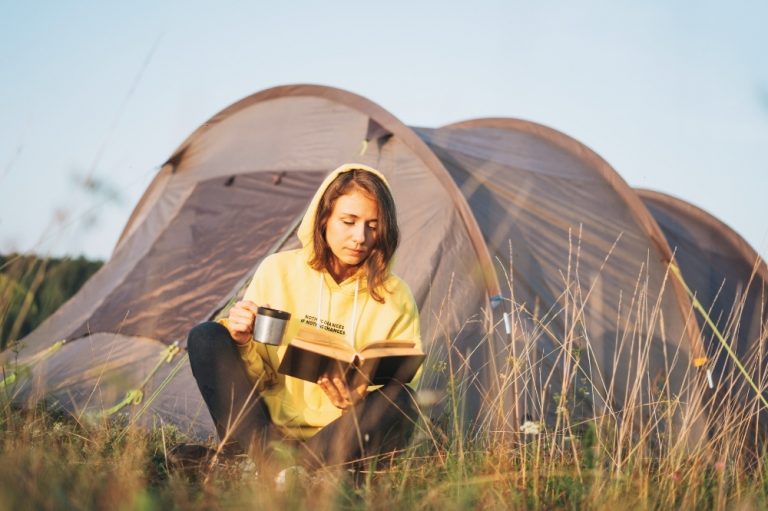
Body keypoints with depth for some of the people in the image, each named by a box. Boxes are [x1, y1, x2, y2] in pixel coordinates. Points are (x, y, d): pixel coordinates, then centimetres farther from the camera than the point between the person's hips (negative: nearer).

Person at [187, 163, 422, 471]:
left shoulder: (396, 299, 1)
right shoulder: (277, 271, 2)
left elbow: (404, 381, -2)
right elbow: (257, 377, 5)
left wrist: (360, 400, -23)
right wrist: (244, 344, -18)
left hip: (339, 439, -1)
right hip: (271, 426, 1)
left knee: (398, 399, -30)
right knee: (206, 338, -18)